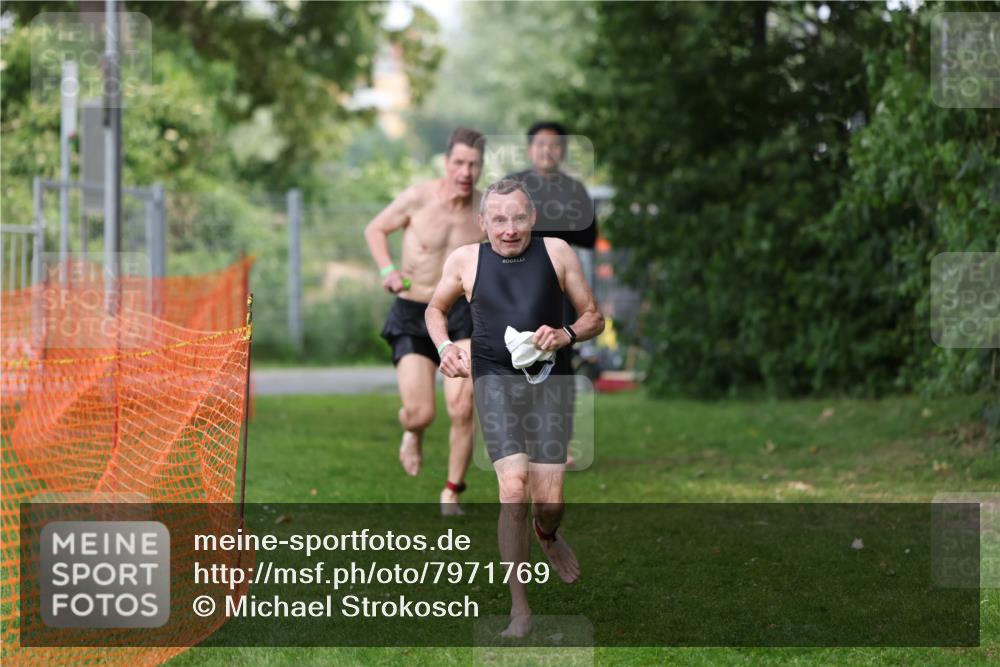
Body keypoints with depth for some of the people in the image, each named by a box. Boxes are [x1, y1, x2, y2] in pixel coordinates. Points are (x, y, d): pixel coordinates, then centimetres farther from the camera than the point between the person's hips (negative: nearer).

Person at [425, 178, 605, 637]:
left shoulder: (556, 253, 3)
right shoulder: (465, 260, 4)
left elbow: (594, 318, 9)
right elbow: (435, 309, 22)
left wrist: (567, 335, -13)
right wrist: (445, 347, 2)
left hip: (550, 378, 1)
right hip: (496, 378, -1)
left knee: (548, 500, -6)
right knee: (513, 489, -18)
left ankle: (547, 536, 35)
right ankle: (519, 607, -7)